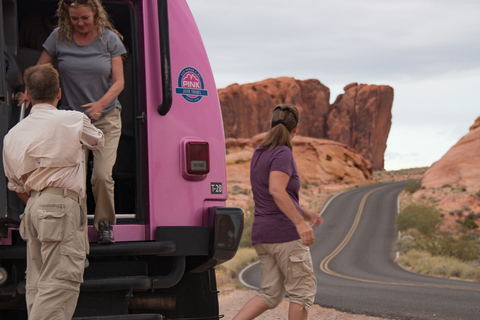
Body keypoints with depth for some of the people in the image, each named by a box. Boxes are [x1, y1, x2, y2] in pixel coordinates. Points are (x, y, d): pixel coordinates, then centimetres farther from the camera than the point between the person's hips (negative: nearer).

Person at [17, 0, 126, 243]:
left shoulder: (109, 39, 0)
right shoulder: (59, 38, 1)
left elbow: (118, 81, -1)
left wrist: (101, 104, -17)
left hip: (106, 117, -1)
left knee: (102, 175, -13)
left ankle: (104, 223, 7)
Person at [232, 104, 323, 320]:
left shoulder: (259, 154, 15)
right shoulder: (282, 153, -11)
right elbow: (276, 191, -27)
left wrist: (303, 212, 30)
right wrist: (300, 222, -31)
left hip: (262, 234, 8)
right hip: (285, 232, -8)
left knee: (270, 295, 9)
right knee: (303, 291, 3)